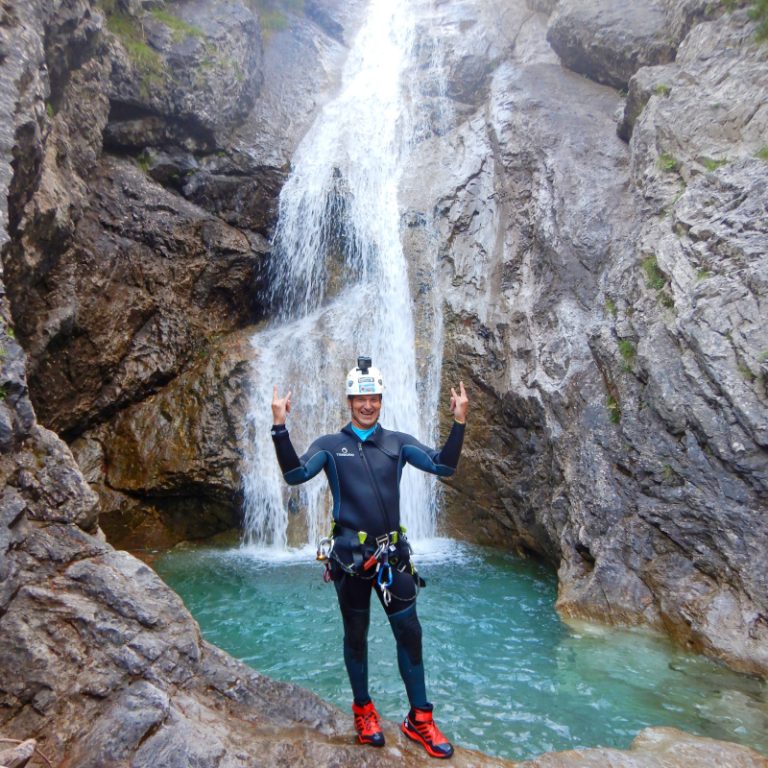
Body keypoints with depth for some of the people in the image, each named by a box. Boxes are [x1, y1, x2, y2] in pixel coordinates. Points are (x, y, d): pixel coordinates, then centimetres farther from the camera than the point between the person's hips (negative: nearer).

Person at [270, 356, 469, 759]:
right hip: (349, 554, -1)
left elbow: (443, 466, -7)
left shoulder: (398, 442, 5)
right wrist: (280, 427, -26)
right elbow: (295, 474, -16)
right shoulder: (329, 445, 1)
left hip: (392, 553, 2)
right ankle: (363, 710, 36)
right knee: (355, 635, 14)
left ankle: (419, 717, 26)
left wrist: (459, 422, -18)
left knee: (409, 633, 7)